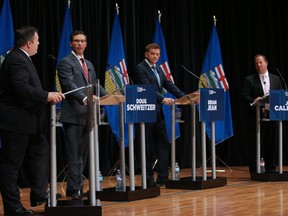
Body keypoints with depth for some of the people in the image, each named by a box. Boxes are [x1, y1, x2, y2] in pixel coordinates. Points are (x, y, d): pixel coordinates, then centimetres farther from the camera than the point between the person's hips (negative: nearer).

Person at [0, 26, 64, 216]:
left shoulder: (22, 58, 15)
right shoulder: (17, 60, -18)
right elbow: (21, 88, -30)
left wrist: (46, 97, 8)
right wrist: (47, 96, -25)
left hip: (26, 121, 11)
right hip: (15, 122, -11)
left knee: (40, 152, 14)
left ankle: (39, 195, 18)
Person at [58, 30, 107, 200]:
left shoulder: (89, 65, 21)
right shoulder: (66, 63, -5)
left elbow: (96, 85, 19)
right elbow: (69, 85, -18)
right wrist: (84, 98, -33)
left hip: (87, 114, 8)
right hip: (73, 114, -8)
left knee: (83, 154, 9)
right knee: (74, 155, -7)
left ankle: (77, 188, 15)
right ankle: (75, 189, -5)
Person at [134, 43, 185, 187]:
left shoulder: (159, 69, 17)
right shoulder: (140, 69, -8)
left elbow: (169, 85, 13)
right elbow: (148, 89, -20)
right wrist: (163, 99, -32)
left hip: (158, 112, 8)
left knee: (163, 144, 4)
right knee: (148, 147, -2)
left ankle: (163, 177, 7)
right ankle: (148, 179, 5)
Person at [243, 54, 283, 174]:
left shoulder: (276, 79, 14)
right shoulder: (249, 80, 3)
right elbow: (245, 97, -4)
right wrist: (254, 101, -23)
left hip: (272, 117, 3)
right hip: (256, 118, -3)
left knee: (271, 145, 7)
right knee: (255, 145, -3)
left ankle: (271, 170, 16)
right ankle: (254, 171, 3)